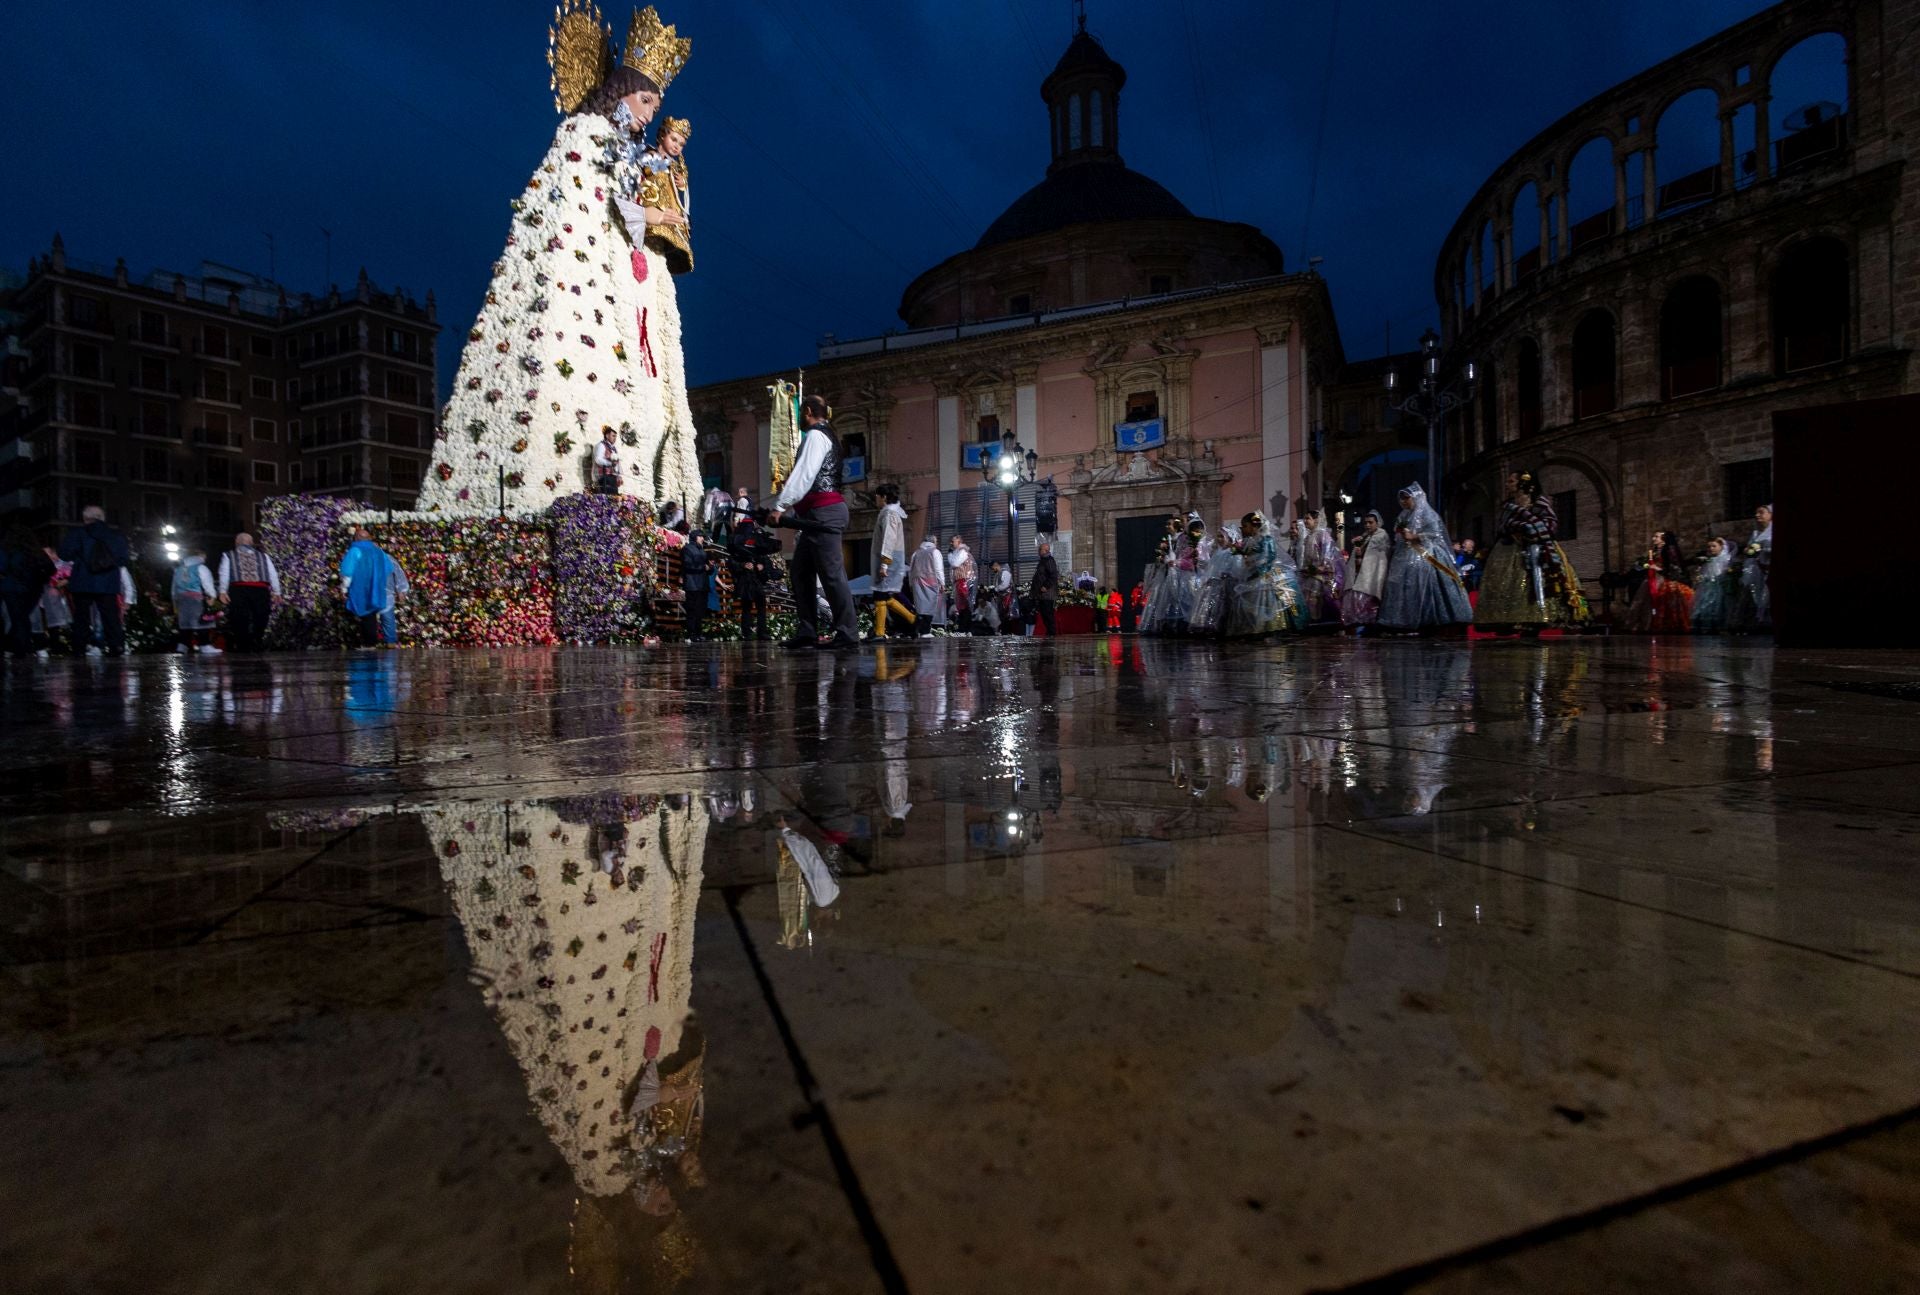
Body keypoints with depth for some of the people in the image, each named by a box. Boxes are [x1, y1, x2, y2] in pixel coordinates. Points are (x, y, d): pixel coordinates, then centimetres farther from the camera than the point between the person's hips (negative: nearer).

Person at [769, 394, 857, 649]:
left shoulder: (815, 436, -7)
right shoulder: (825, 435, 23)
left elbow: (803, 475, -17)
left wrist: (779, 506, -18)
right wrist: (788, 507, 20)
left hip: (824, 513, -10)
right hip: (819, 515, 10)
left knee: (831, 573, -11)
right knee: (801, 571, 10)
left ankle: (847, 634, -10)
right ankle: (806, 632, 10)